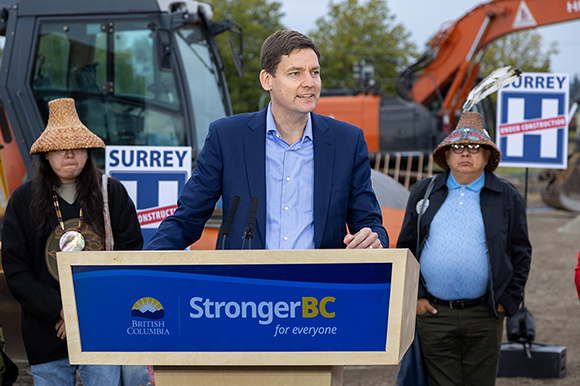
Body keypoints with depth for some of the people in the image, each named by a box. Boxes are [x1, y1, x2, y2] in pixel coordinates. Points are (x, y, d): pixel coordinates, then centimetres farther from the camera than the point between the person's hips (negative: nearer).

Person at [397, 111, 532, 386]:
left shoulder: (507, 198, 6)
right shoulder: (423, 193, 9)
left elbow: (521, 254, 8)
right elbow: (404, 248, 12)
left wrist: (507, 302, 1)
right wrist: (413, 297, 4)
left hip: (484, 316, 0)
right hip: (433, 313, 1)